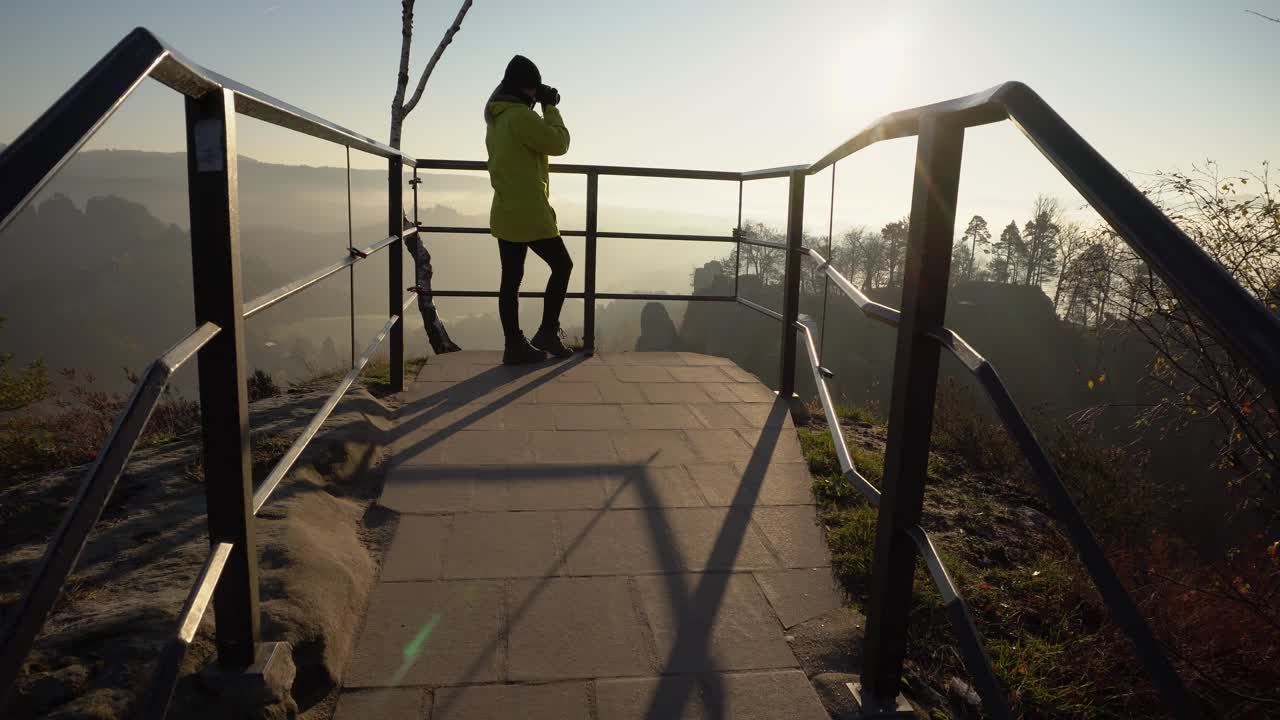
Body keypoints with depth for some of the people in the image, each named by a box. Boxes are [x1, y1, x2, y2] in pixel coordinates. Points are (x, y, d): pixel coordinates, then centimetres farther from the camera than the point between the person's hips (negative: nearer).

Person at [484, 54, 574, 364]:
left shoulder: (497, 118, 14)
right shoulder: (521, 116, -15)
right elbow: (559, 143, -12)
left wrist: (543, 109, 16)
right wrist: (551, 107, 0)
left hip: (505, 212, 9)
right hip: (529, 214, -9)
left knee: (511, 278, 7)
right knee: (562, 265, 6)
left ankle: (514, 345, 11)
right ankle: (547, 333, 6)